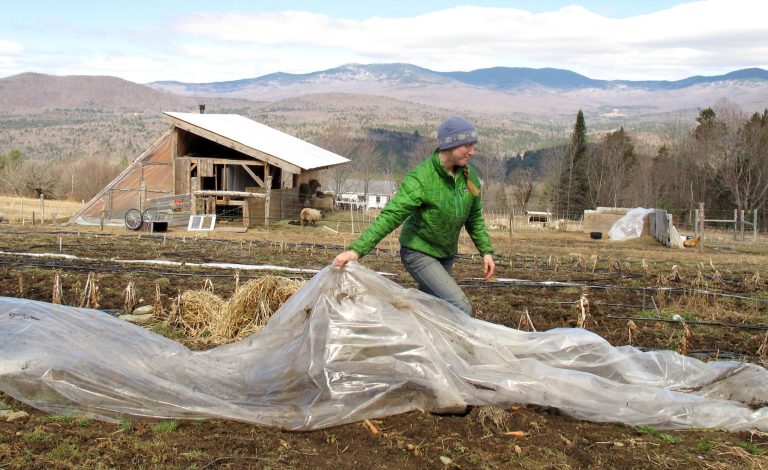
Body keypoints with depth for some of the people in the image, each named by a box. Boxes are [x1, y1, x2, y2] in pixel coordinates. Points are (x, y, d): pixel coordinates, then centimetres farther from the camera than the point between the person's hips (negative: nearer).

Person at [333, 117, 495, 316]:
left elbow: (475, 218, 11)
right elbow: (391, 216, -30)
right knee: (461, 308, -17)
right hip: (418, 252, -7)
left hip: (446, 254, 7)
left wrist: (486, 251, 4)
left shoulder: (468, 176, -3)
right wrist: (357, 250, -37)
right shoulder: (421, 178, -24)